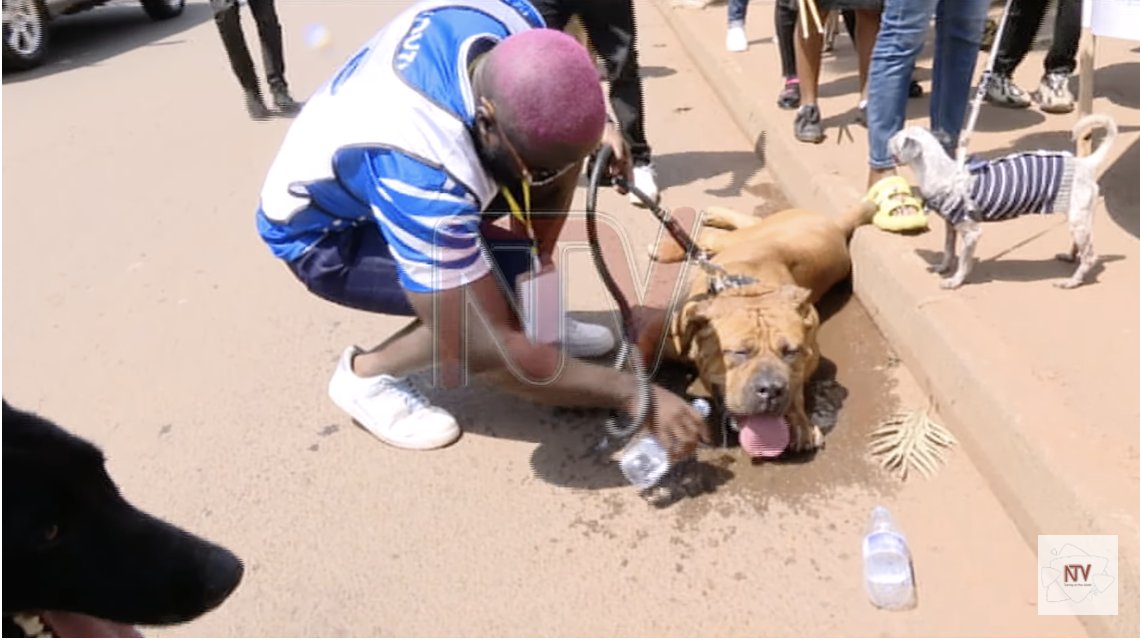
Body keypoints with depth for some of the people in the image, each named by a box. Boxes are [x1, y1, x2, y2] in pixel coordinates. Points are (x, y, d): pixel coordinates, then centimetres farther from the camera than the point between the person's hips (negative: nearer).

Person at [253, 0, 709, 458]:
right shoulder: (424, 175, -44)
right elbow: (489, 351, -36)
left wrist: (592, 130, -13)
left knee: (554, 146, -11)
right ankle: (366, 374, -3)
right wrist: (632, 394, -30)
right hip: (320, 233, -7)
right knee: (514, 293, -27)